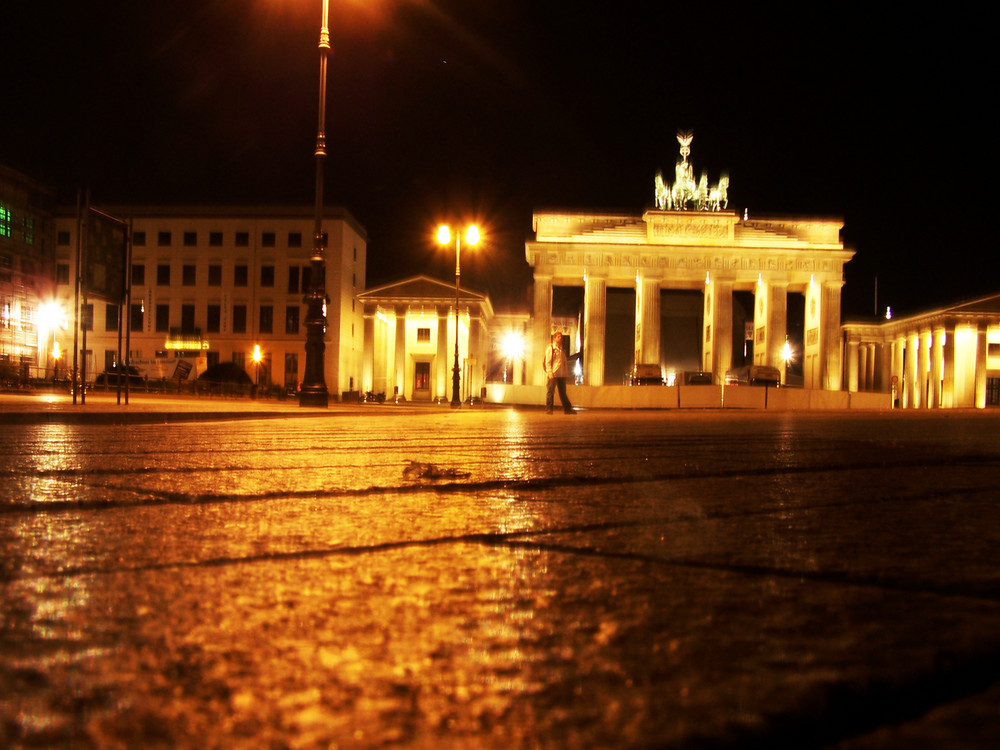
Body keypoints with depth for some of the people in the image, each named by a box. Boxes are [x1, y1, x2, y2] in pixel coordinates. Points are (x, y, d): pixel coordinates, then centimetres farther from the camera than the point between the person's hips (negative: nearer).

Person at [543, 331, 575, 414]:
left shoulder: (562, 349, 16)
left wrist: (566, 374, 10)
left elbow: (565, 362, 17)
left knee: (563, 392, 9)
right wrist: (550, 374, -16)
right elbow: (548, 362, -7)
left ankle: (567, 408, 10)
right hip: (553, 375, -5)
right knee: (550, 392, -2)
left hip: (562, 375, 6)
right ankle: (548, 409, 4)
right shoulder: (550, 349, -1)